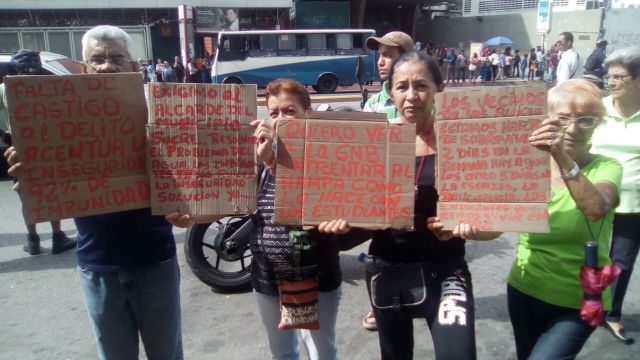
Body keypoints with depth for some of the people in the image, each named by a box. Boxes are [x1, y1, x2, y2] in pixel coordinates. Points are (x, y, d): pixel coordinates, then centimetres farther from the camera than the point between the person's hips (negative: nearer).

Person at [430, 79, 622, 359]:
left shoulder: (606, 167, -9)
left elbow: (596, 208, -31)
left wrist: (562, 158, -45)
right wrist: (464, 226, -31)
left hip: (578, 302, -3)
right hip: (524, 290, 3)